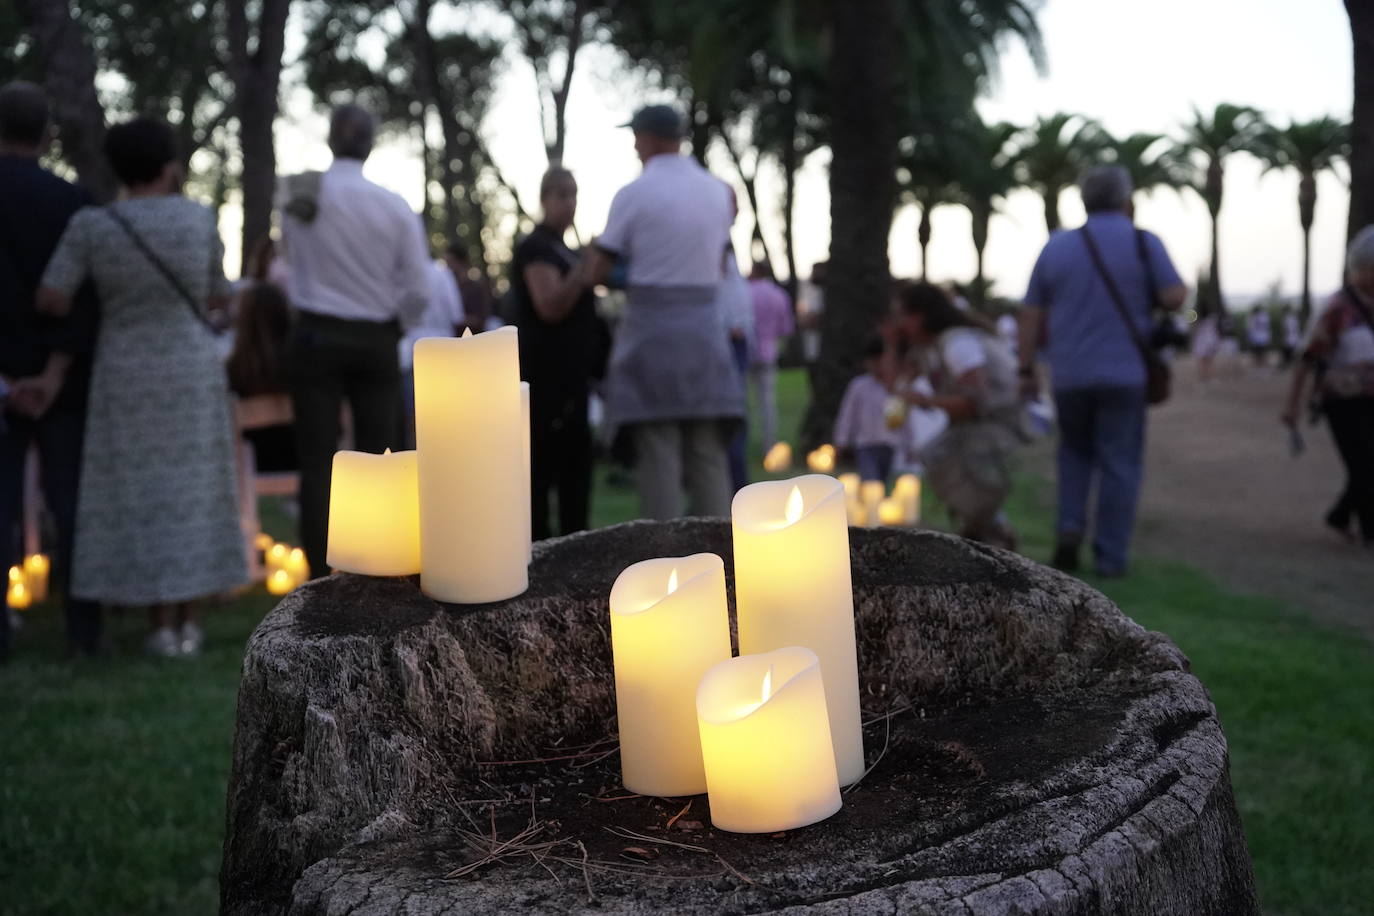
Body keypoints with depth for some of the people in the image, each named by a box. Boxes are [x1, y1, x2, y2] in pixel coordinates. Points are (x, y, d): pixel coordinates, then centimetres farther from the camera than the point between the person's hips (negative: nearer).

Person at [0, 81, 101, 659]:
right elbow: (82, 296, -10)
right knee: (72, 503, 6)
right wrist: (55, 374, -11)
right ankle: (83, 631, 8)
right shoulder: (71, 200, -4)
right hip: (62, 379, 0)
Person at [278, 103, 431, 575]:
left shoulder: (299, 198, -3)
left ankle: (321, 581, 2)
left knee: (317, 463, 3)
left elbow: (292, 257, 11)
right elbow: (418, 291, -5)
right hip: (376, 342, 0)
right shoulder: (394, 206, -7)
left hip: (316, 338, 0)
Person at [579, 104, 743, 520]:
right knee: (708, 454, 6)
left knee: (658, 454, -1)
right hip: (704, 328, 4)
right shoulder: (717, 191, 8)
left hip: (650, 328, -4)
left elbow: (597, 273, -3)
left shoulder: (633, 194, -6)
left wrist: (591, 248, 17)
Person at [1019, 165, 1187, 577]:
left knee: (1075, 451, 22)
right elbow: (1175, 297, -10)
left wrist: (1026, 369, 9)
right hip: (1125, 373, -2)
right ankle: (1111, 555, 4)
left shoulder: (1056, 246, 5)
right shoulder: (1144, 243, -3)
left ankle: (1070, 526, 4)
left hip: (1070, 374, 3)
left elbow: (1032, 314, 4)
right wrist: (1145, 292, 12)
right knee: (1119, 464, 4)